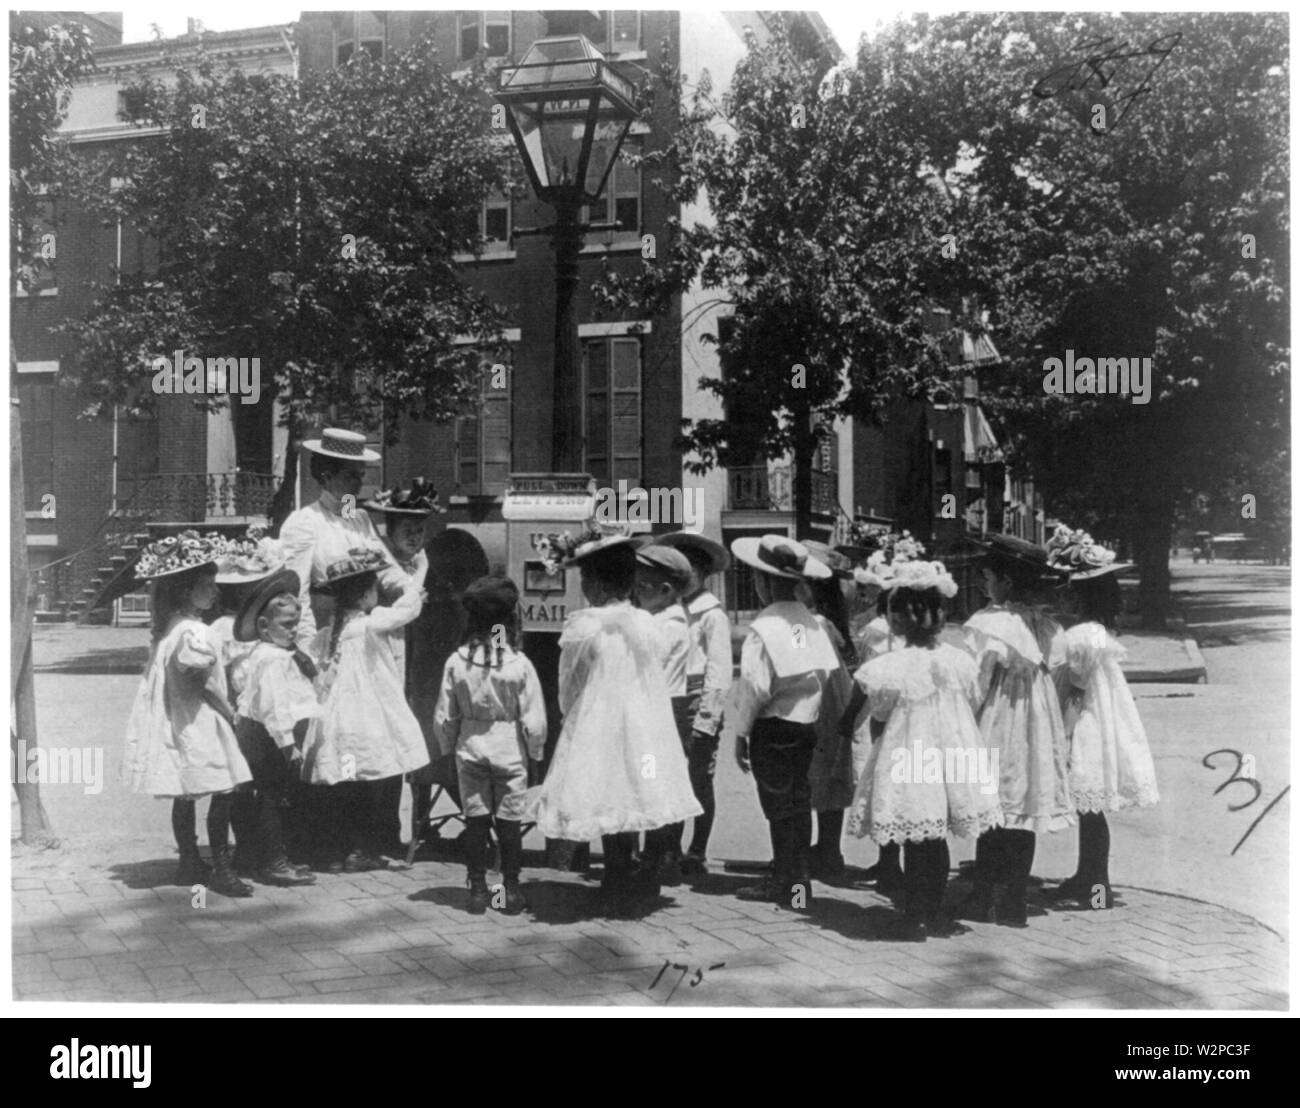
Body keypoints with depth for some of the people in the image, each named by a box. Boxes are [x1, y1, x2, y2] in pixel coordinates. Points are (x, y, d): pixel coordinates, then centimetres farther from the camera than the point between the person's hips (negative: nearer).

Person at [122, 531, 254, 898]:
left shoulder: (166, 629, 10)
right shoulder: (194, 632, -18)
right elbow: (202, 682, -20)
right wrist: (230, 712, -8)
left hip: (176, 724, 10)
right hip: (199, 726, -10)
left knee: (185, 796, 14)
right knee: (221, 793, -5)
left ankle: (190, 864, 22)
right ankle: (221, 870, -3)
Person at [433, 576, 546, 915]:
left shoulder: (456, 662, -9)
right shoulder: (520, 665, -15)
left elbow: (444, 717, -2)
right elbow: (533, 721, -11)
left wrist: (448, 747, 14)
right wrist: (536, 751, 5)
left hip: (470, 749, 2)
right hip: (510, 751, -1)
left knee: (475, 820, 11)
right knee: (509, 822, 8)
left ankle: (478, 890, 15)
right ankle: (511, 891, 14)